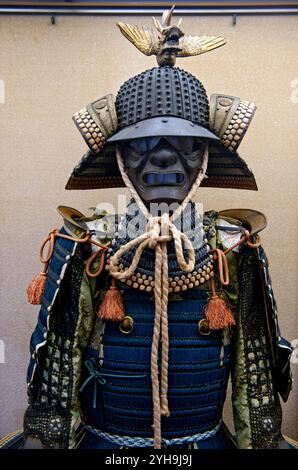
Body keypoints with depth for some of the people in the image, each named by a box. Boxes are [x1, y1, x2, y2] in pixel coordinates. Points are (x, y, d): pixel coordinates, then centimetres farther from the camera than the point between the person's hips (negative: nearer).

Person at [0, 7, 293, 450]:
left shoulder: (235, 251, -11)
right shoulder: (85, 250, -14)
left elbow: (257, 370, -3)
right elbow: (56, 366, -8)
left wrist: (263, 439, 1)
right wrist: (45, 438, -5)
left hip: (209, 440, 2)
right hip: (101, 440, 0)